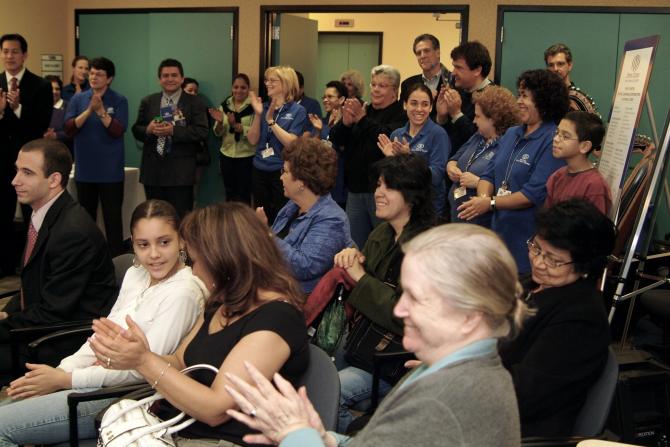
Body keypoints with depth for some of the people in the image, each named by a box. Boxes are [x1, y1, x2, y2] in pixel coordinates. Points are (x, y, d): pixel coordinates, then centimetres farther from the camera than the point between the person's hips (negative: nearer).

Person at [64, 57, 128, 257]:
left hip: (110, 170, -3)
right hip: (85, 169, 3)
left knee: (112, 217, 1)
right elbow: (69, 129, -5)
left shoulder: (119, 100, -4)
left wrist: (101, 111, -24)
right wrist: (88, 111, -17)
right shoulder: (78, 99, 4)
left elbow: (118, 131, -13)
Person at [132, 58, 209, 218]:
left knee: (180, 219, -3)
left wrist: (173, 131, -19)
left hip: (180, 172, -4)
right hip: (153, 170, 4)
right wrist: (148, 130, -11)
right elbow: (136, 130, 12)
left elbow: (202, 131, -9)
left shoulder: (195, 102, 1)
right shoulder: (147, 102, 12)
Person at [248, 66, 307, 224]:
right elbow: (253, 140, 2)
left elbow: (291, 142, -15)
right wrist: (258, 115, -10)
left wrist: (271, 121, -18)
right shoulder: (263, 107, 7)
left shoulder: (298, 111, -6)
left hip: (282, 171, -5)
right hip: (259, 171, 5)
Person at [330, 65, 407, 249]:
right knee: (356, 244, 13)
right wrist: (345, 123, -12)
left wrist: (363, 120, -25)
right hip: (355, 188, 7)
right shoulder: (364, 110, 15)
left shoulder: (401, 114, -6)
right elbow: (335, 139, 9)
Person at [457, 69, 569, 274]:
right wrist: (483, 197, -7)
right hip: (499, 232, 8)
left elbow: (535, 194, -20)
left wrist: (491, 203, -16)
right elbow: (489, 174, 15)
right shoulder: (511, 134, 14)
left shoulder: (553, 141, -13)